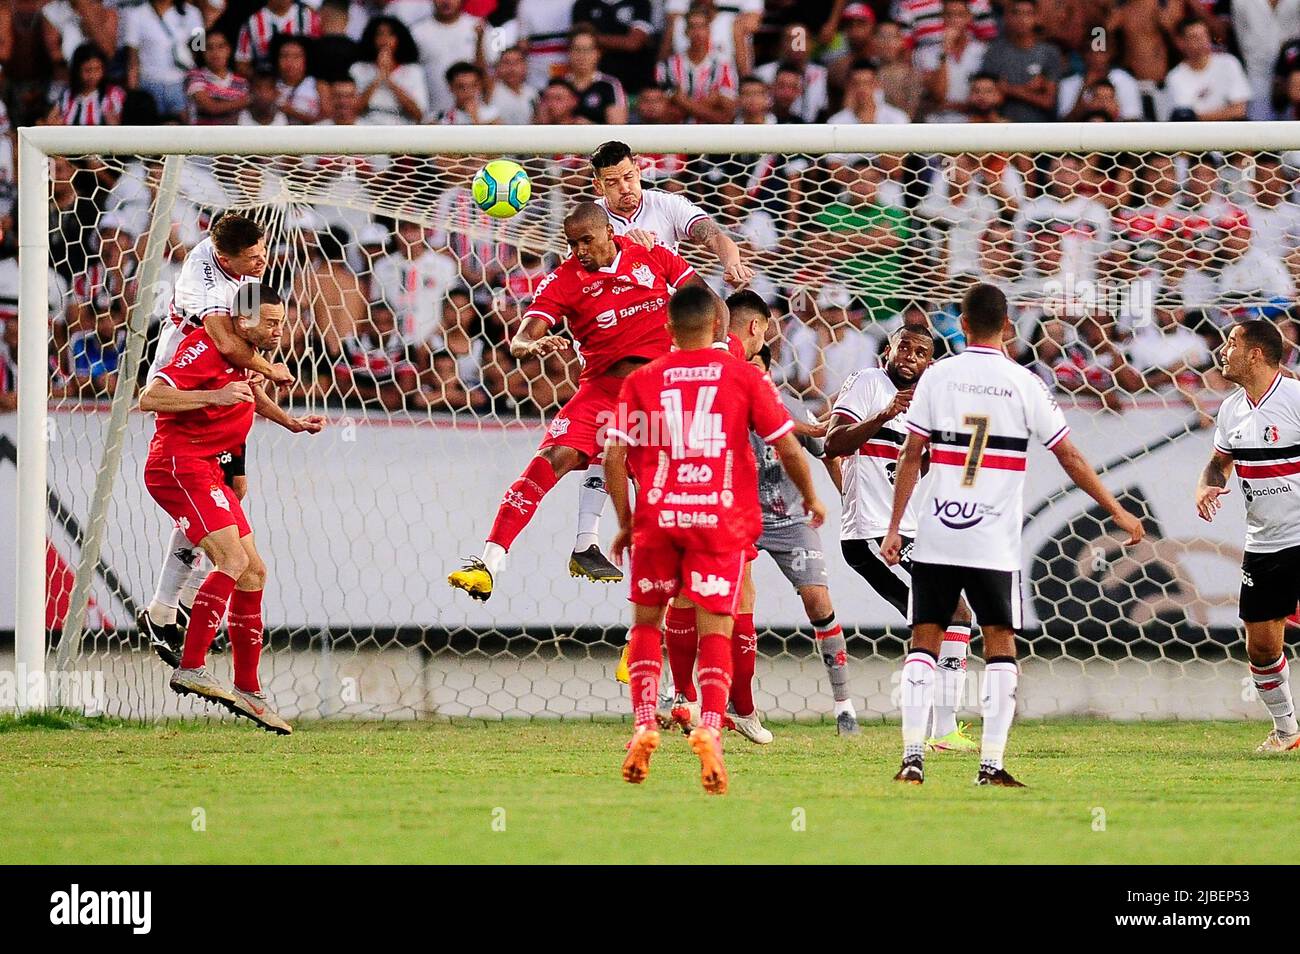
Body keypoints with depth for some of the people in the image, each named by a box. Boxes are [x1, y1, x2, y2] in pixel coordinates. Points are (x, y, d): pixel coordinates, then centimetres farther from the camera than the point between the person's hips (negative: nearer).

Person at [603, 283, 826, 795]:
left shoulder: (642, 380, 6)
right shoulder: (745, 376, 3)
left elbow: (615, 457, 0)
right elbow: (788, 448, 4)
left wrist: (625, 521, 11)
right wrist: (812, 499, 20)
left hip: (657, 518, 1)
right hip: (722, 518, -1)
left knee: (646, 621, 16)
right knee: (715, 630, 0)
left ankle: (645, 725, 3)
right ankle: (710, 728, -20)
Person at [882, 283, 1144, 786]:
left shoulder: (937, 376, 2)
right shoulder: (1023, 384, -1)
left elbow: (911, 455, 0)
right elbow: (1069, 457, 2)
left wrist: (894, 528, 5)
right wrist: (1118, 511, 11)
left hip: (936, 537, 1)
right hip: (993, 541, -1)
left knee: (924, 642, 7)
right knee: (1000, 646, 6)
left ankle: (913, 757, -2)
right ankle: (991, 763, -1)